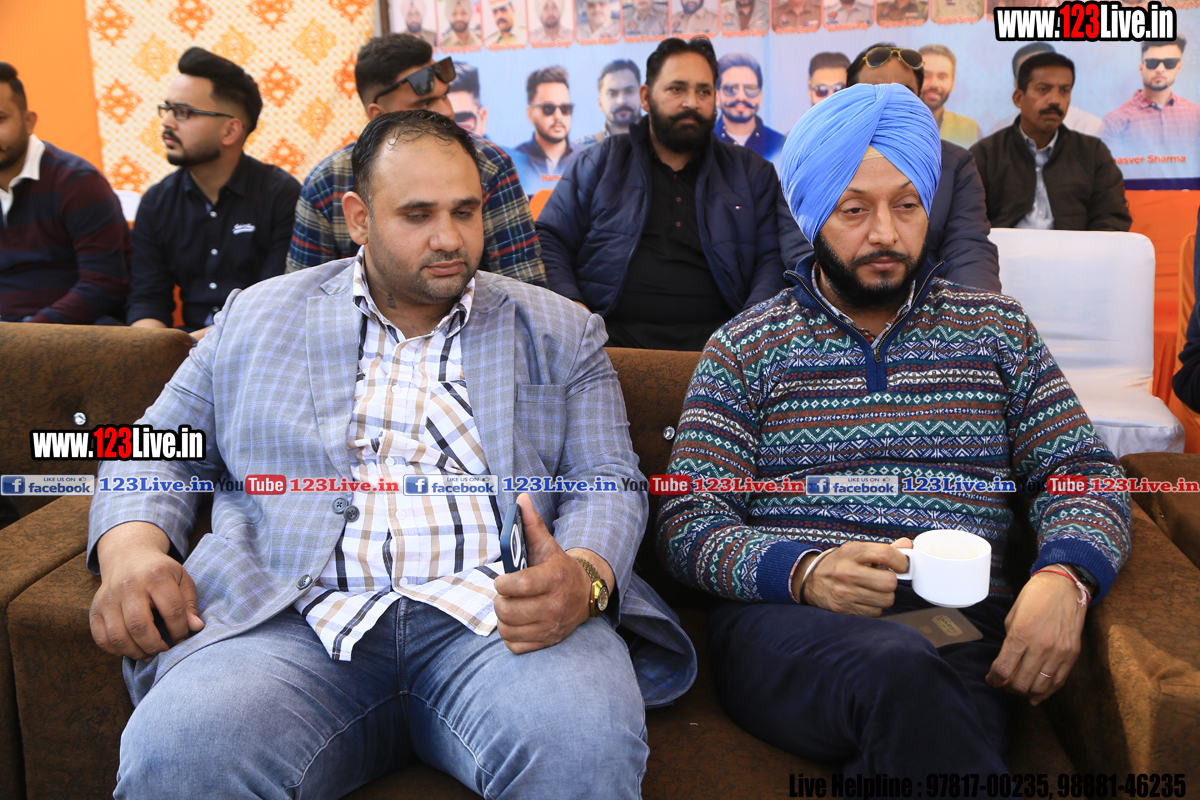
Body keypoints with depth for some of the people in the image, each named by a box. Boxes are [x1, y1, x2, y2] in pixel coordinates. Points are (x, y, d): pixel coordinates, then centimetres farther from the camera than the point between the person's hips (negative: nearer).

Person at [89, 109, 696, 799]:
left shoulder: (562, 333, 16)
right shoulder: (258, 319, 19)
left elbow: (609, 481, 9)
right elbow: (159, 453, 22)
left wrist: (585, 578, -15)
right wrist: (130, 550, -1)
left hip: (498, 613, 0)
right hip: (289, 619, 1)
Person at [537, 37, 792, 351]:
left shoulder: (752, 171, 18)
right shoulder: (599, 163, 16)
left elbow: (773, 258, 10)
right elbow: (548, 242, 11)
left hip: (714, 335, 1)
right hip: (613, 333, -1)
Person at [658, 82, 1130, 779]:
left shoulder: (998, 328, 17)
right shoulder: (743, 348, 10)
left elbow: (1088, 475, 12)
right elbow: (688, 526, 2)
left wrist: (1064, 578, -11)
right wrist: (804, 572, -18)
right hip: (786, 614, -1)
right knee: (903, 675, -35)